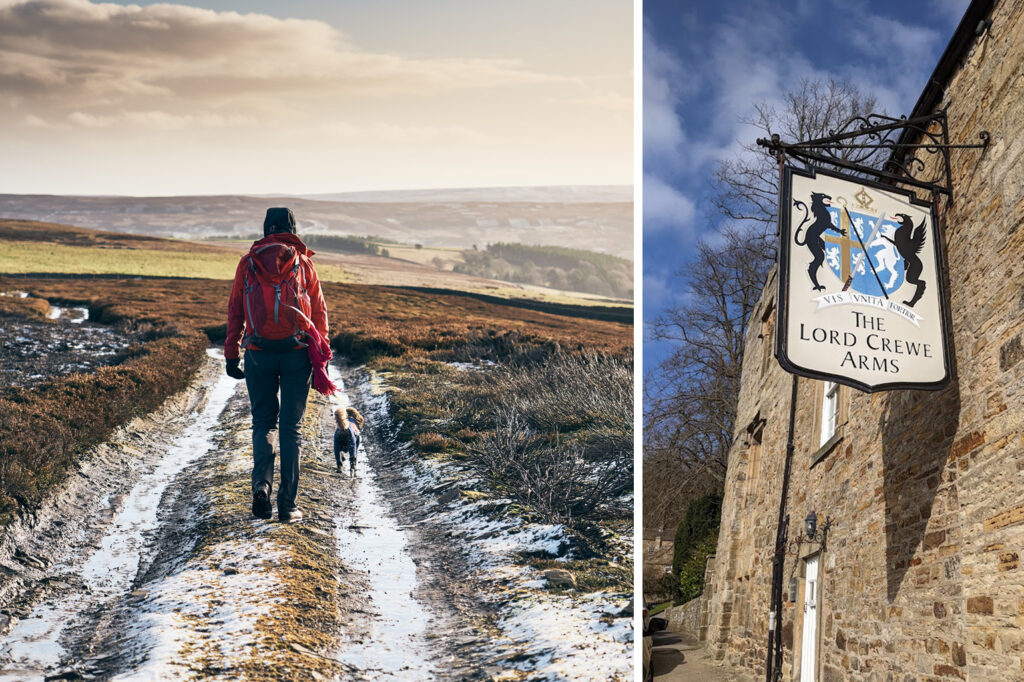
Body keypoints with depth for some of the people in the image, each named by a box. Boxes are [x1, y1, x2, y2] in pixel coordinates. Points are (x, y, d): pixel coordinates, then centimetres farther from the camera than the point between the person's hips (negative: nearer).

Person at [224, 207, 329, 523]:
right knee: (291, 425, 6)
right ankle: (287, 503, 5)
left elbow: (235, 311, 7)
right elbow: (319, 311, 6)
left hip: (259, 352, 1)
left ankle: (262, 481, -10)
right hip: (297, 352, -1)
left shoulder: (248, 262, 7)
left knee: (263, 421, 14)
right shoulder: (303, 263, 5)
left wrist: (231, 355, 10)